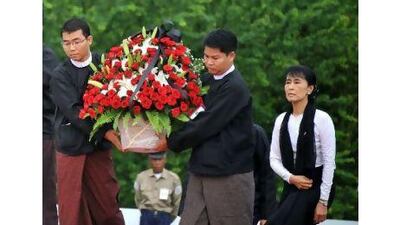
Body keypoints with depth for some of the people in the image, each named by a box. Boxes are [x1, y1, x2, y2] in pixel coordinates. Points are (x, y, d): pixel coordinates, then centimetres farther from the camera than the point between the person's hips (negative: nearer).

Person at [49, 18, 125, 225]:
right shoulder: (60, 75, -2)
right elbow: (73, 111, -12)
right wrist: (105, 133, -21)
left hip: (99, 149, 1)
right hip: (71, 149, -1)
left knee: (107, 204, 1)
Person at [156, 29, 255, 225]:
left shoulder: (235, 88, -14)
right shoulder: (207, 81, 11)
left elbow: (206, 125, -17)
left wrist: (171, 142, -9)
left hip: (229, 174, -7)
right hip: (201, 171, 7)